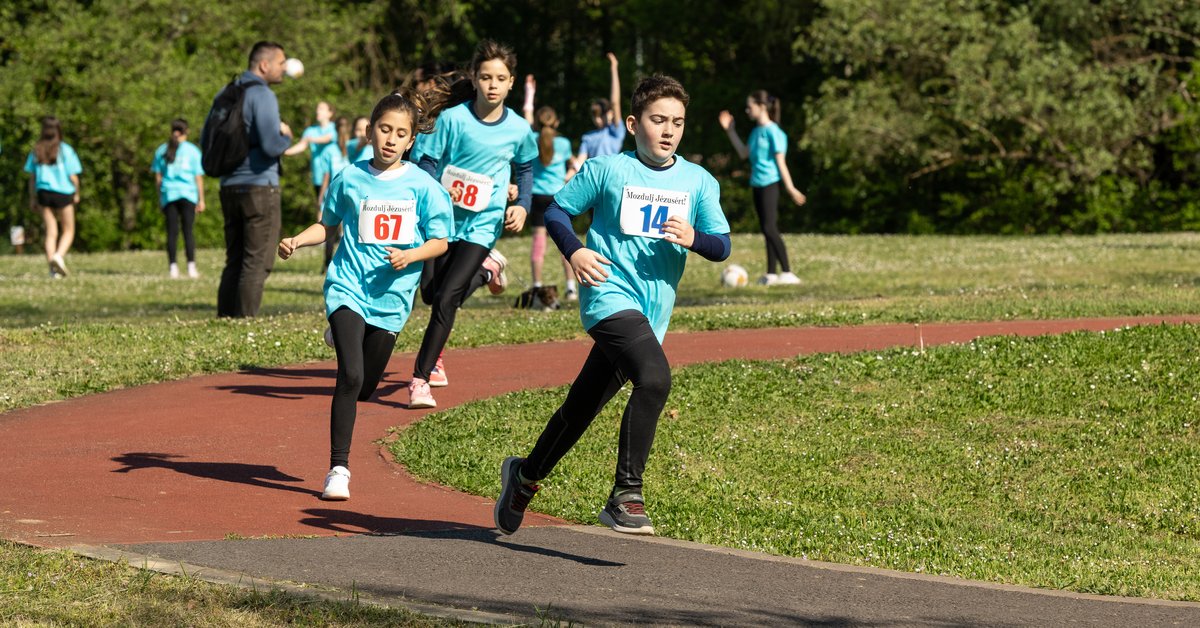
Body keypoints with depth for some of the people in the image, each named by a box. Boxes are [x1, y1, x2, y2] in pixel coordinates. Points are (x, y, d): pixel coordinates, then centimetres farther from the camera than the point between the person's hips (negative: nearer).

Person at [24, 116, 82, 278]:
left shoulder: (36, 151, 3)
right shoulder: (65, 150, -7)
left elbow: (32, 177, 4)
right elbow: (73, 176, -7)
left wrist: (32, 198, 11)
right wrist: (76, 193, 9)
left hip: (43, 192, 3)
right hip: (63, 192, -3)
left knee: (50, 232, 8)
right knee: (68, 231, 10)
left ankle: (53, 269, 2)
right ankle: (59, 255, -17)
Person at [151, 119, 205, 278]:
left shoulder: (161, 150, 9)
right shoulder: (192, 150, 3)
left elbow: (158, 177, 9)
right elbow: (198, 177, 2)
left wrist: (159, 199, 14)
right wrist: (201, 200, 5)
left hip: (168, 195, 2)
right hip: (188, 194, -2)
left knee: (172, 232, 1)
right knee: (188, 231, -1)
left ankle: (172, 267, -6)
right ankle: (191, 267, -8)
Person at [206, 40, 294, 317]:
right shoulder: (262, 95, -12)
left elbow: (207, 139, 20)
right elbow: (272, 146, -21)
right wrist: (286, 136, 0)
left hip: (230, 187, 8)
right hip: (259, 186, -8)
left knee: (234, 262, 12)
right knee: (257, 263, -5)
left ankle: (224, 319, 10)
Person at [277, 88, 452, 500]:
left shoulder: (422, 186, -1)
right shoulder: (349, 179, 1)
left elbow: (439, 242, 4)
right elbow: (328, 225, 15)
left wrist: (409, 256, -15)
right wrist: (297, 241, -3)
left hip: (392, 296, 2)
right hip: (348, 286, -1)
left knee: (364, 388, 11)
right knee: (350, 376, -18)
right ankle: (338, 468, -12)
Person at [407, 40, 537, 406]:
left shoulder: (519, 129, -4)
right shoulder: (453, 119, -10)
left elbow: (525, 168, 16)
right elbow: (428, 165, -6)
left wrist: (522, 204, 2)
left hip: (482, 225, -1)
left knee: (446, 299, -14)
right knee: (431, 293, 13)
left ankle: (421, 378, -7)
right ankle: (487, 269, 44)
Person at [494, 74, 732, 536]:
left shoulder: (698, 182, 8)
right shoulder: (607, 170, -1)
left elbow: (721, 247, 5)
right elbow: (556, 209, 9)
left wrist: (692, 238, -16)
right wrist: (573, 252, -8)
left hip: (653, 311, 5)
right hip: (610, 295, -5)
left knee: (582, 408, 15)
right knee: (655, 378, -29)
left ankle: (526, 476, 39)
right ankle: (625, 495, -23)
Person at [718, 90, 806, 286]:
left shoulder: (772, 132, -12)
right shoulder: (756, 131, 13)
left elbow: (780, 161, -13)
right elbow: (743, 153, 20)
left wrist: (790, 189, -13)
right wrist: (730, 131, 21)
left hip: (769, 183, -9)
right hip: (757, 184, 9)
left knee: (770, 228, -13)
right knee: (766, 229, 10)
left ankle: (788, 273, -13)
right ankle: (771, 273, 14)